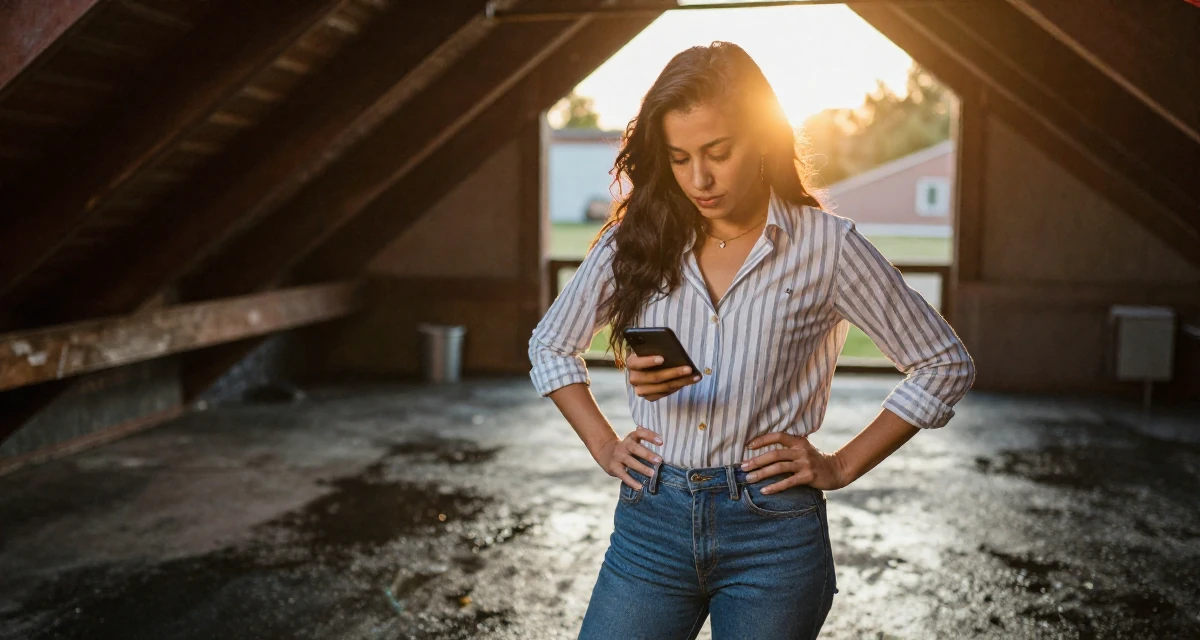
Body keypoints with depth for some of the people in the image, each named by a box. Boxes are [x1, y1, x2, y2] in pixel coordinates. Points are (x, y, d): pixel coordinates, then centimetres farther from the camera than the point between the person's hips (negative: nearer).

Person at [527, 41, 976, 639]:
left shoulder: (826, 246, -5)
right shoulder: (637, 240, 2)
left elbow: (945, 364, 2)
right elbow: (550, 347, 17)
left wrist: (841, 465, -2)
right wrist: (603, 446, 5)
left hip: (773, 531, -2)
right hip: (651, 522, 2)